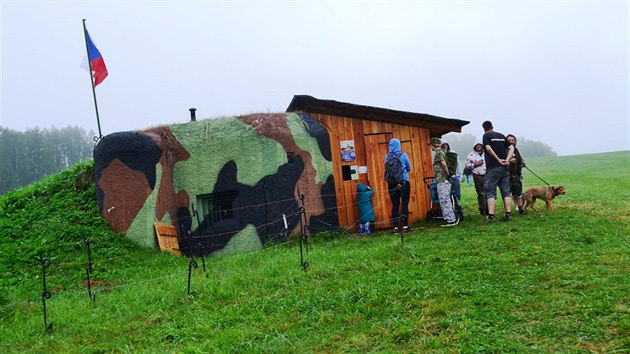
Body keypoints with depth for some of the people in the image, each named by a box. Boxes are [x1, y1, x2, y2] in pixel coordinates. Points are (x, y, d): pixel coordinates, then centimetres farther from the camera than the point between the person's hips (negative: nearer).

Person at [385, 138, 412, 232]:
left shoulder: (387, 156, 1)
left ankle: (395, 227, 5)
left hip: (392, 183, 2)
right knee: (404, 204, 1)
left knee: (395, 205, 5)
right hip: (403, 182, -2)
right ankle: (405, 226, -2)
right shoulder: (403, 154, -4)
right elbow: (409, 168, 7)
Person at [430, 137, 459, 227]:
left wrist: (448, 174, -16)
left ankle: (451, 220, -5)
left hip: (442, 180, -10)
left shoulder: (439, 152, -10)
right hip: (443, 180, 10)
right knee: (444, 200, 13)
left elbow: (444, 164, -22)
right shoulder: (441, 152, 20)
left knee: (444, 200, -7)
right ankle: (451, 219, 18)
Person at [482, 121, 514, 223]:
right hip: (504, 167, 5)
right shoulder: (501, 136, 16)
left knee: (490, 192, -4)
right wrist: (507, 160, -2)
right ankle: (508, 214, 8)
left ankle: (491, 216, -12)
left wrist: (498, 160, -11)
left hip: (492, 167, -5)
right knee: (506, 191, 10)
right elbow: (511, 148, 9)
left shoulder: (486, 135, -1)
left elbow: (488, 148, -16)